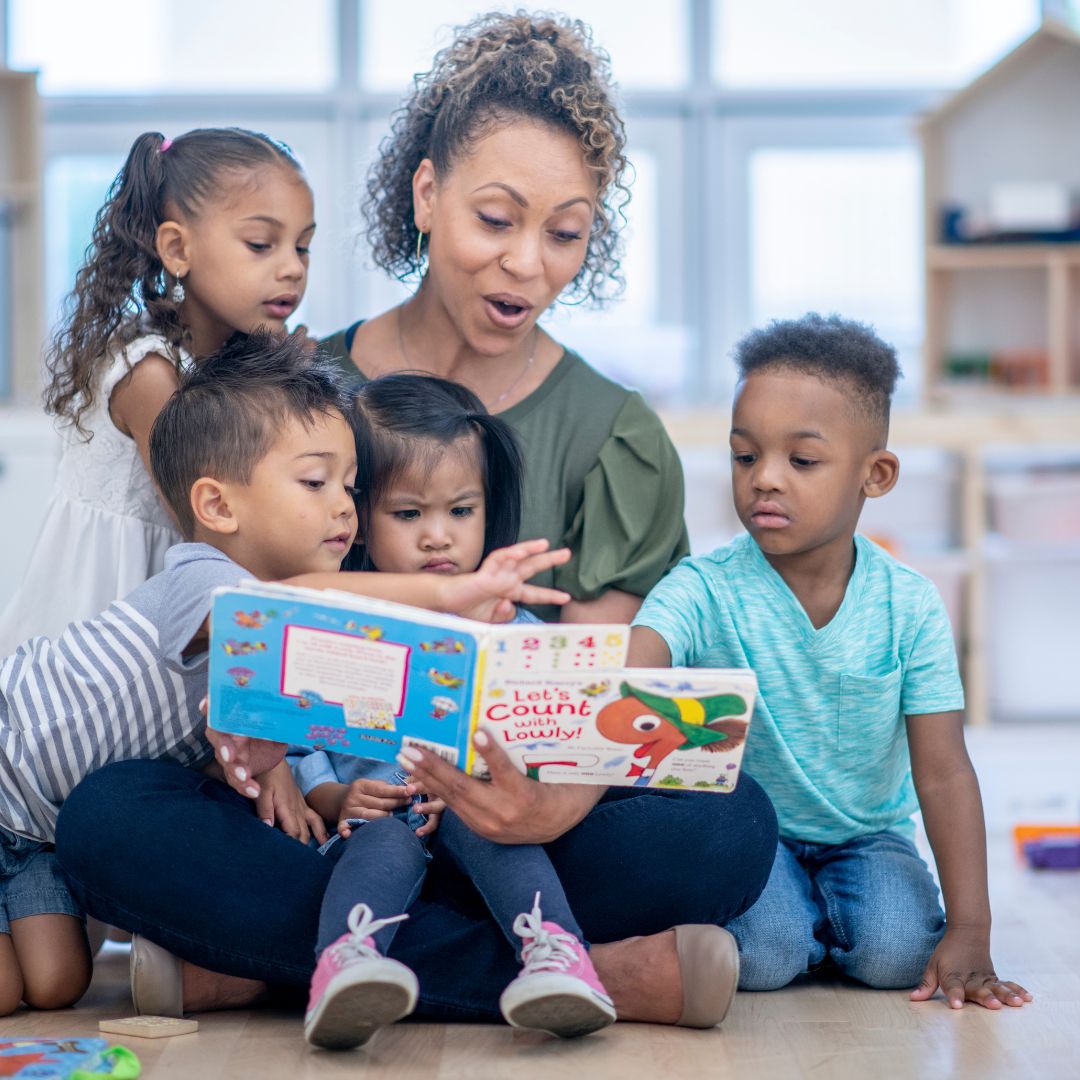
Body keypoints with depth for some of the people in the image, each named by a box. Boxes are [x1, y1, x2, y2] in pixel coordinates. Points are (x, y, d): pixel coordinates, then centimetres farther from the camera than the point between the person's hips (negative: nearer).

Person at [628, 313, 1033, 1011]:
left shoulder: (909, 606, -11)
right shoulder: (704, 591, -16)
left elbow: (943, 775, -12)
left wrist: (969, 931, -18)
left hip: (868, 833, 2)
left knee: (895, 953, -24)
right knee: (764, 956, -27)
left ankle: (820, 909, 10)